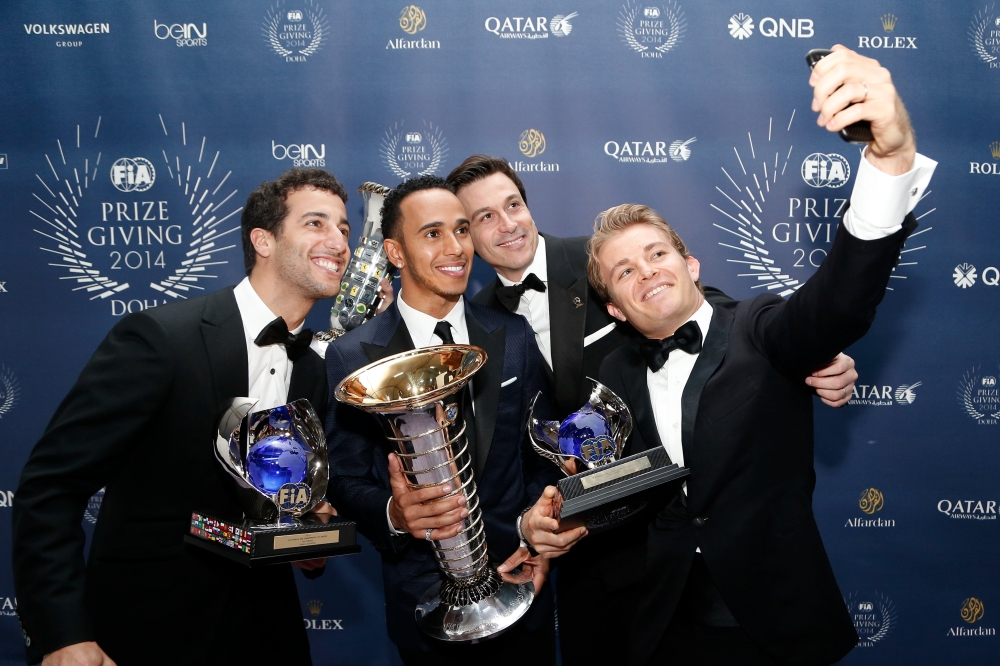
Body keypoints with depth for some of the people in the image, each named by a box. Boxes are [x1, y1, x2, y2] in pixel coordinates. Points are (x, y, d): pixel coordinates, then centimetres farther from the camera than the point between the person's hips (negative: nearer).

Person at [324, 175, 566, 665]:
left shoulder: (514, 337, 0)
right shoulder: (352, 357, -8)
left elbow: (541, 452, 5)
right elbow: (345, 480, -5)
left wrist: (537, 538, -9)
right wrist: (394, 514, -25)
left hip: (520, 585, 3)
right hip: (424, 601, -2)